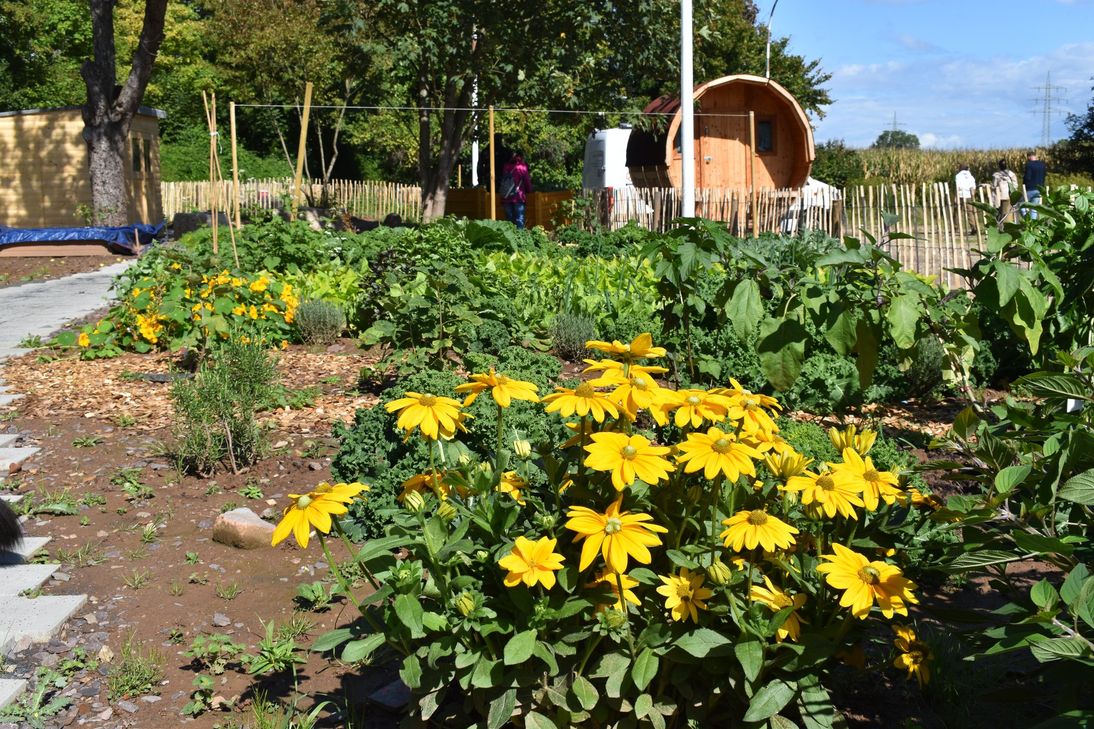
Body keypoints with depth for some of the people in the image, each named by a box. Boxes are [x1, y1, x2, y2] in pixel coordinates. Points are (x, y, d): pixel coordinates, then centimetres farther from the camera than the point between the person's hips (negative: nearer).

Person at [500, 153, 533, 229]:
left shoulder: (505, 167, 9)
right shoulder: (522, 167, -2)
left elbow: (501, 181, 13)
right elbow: (527, 182, 3)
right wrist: (529, 190, 20)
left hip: (506, 198, 4)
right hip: (518, 197, -4)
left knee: (509, 219, 8)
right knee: (519, 220, -1)